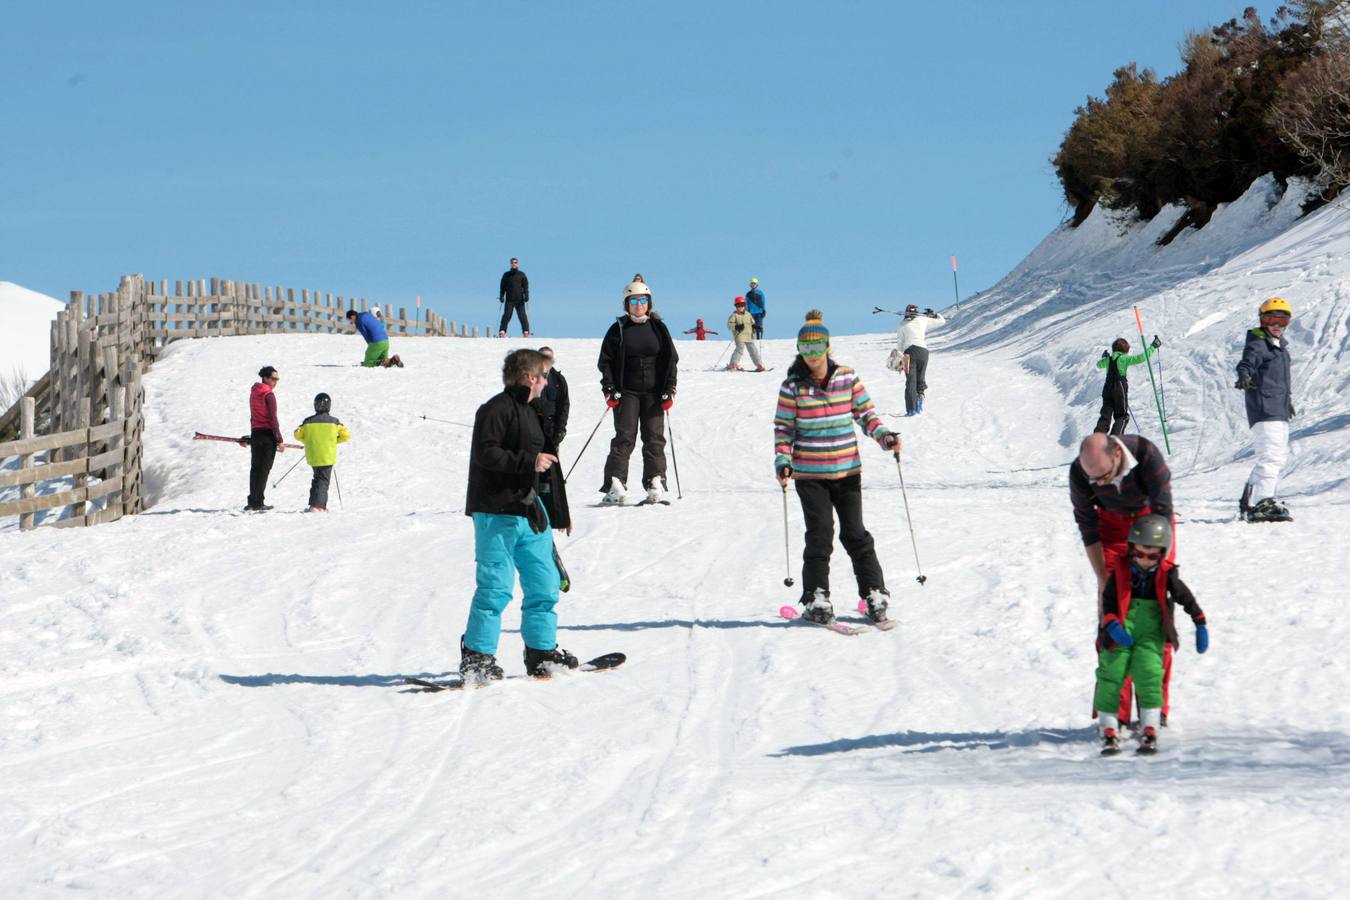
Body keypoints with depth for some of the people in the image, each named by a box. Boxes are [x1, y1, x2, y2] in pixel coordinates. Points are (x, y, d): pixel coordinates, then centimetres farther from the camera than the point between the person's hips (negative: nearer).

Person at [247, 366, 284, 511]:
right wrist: (280, 440, -15)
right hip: (268, 434, -7)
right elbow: (273, 419, -17)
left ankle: (253, 501, 13)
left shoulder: (254, 393, 11)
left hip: (255, 434, 7)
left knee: (255, 468, 12)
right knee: (264, 469, -3)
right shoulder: (269, 395, -13)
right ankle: (258, 503, -5)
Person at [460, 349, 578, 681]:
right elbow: (486, 453, -22)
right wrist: (529, 462, -22)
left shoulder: (527, 411, 19)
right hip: (496, 513, -10)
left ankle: (542, 651, 21)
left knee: (543, 583, 12)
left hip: (527, 511, 10)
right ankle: (477, 656, -4)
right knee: (496, 586, -9)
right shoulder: (497, 409, -12)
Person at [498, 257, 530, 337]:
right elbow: (502, 287, 12)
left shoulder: (521, 275, 9)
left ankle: (526, 332, 0)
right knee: (506, 316, -8)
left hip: (520, 300, 0)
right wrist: (501, 296, 1)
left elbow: (525, 286, 6)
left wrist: (526, 295, -7)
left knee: (522, 316, -2)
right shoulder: (506, 275, 11)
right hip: (509, 300, 0)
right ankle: (502, 331, -9)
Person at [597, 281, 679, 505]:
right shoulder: (618, 330, 2)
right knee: (624, 439, -7)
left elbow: (671, 360, 8)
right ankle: (615, 485, -10)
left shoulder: (658, 328, 7)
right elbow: (606, 361, 3)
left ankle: (655, 484, 0)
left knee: (654, 439, -1)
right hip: (626, 392, -2)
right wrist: (610, 390, -8)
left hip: (654, 392, 2)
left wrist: (669, 391, -1)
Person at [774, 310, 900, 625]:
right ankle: (816, 598, 8)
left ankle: (874, 593, 12)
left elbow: (866, 413, 9)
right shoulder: (793, 386, -3)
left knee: (855, 534, 3)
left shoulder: (848, 378, 1)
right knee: (820, 535, -3)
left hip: (847, 469, 1)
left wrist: (884, 436, -7)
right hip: (809, 474, -1)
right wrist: (782, 460, -12)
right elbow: (783, 427, 1)